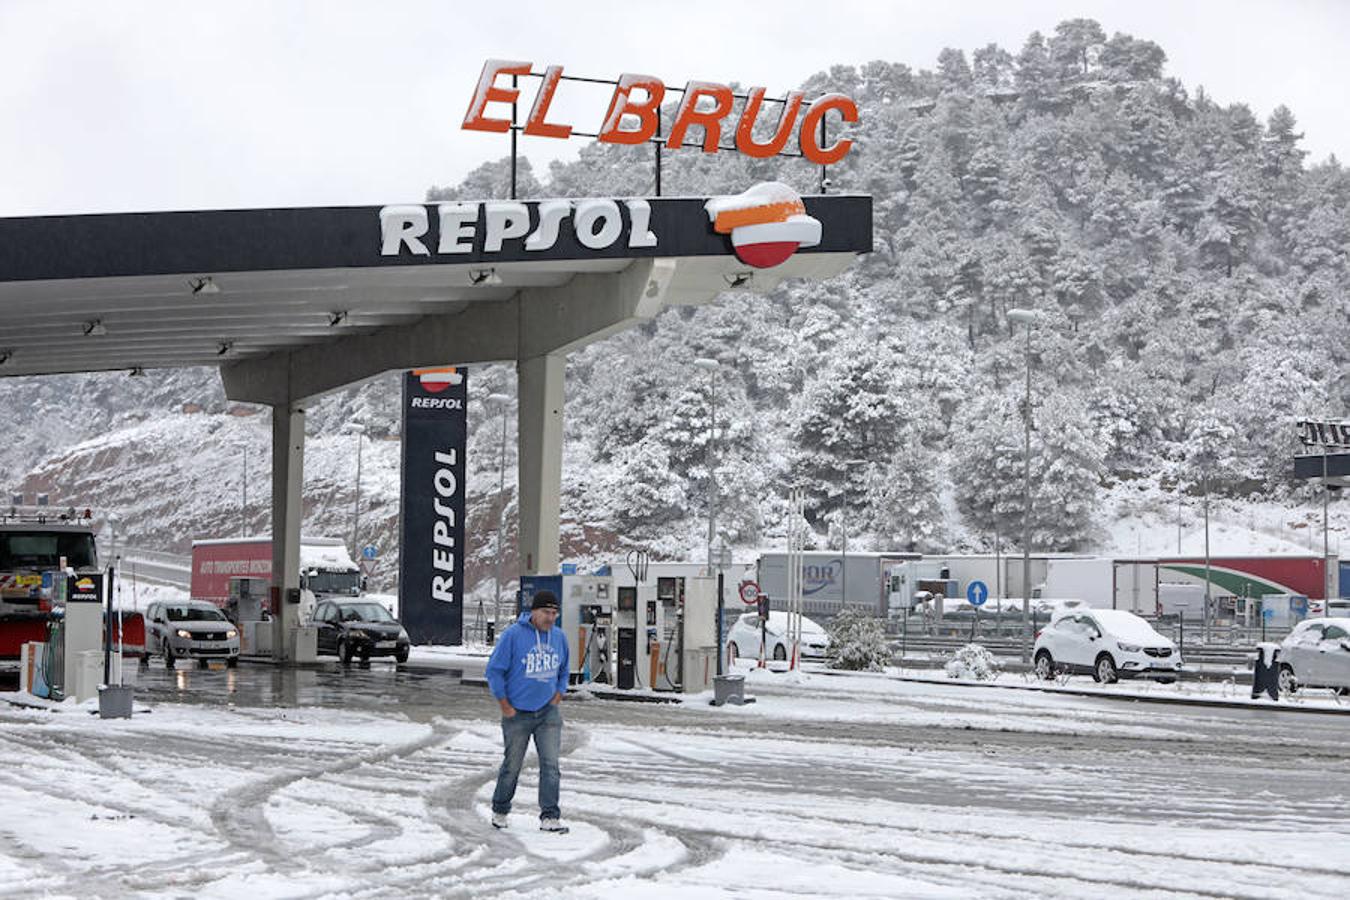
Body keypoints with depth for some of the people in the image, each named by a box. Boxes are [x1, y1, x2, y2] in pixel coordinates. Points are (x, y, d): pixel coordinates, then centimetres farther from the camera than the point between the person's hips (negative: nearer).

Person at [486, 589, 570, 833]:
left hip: (548, 712, 3)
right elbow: (494, 670, -6)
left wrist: (557, 698, 7)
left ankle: (550, 817, -5)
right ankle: (500, 811, 26)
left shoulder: (559, 637, 5)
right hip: (518, 713, -3)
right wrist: (505, 706, -6)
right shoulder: (513, 635, -10)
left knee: (550, 764, -7)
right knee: (512, 766, 8)